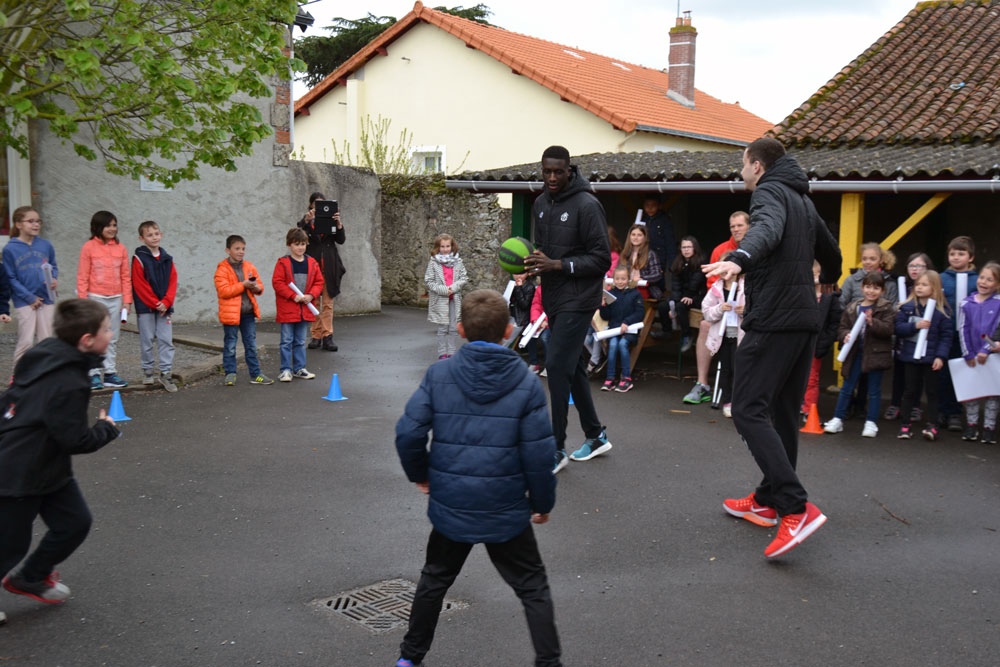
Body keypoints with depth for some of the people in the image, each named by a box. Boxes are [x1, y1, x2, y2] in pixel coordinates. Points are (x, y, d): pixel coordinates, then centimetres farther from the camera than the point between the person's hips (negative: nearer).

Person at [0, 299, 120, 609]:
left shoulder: (44, 354, -3)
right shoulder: (68, 384, -30)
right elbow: (76, 441, -24)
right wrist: (106, 428, -6)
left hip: (48, 467, 9)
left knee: (74, 523, 15)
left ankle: (31, 578, 35)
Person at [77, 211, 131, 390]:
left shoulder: (120, 249, 6)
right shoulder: (89, 247, -4)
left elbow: (126, 277, 8)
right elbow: (82, 277, -4)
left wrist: (127, 300, 4)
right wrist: (83, 301, -7)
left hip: (116, 299, 4)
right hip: (96, 298, -4)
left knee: (112, 339, 9)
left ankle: (110, 373, 15)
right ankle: (94, 374, 6)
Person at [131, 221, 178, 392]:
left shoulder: (167, 259, 8)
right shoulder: (139, 258, -5)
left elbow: (173, 282, 5)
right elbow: (140, 285, -9)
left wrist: (166, 302, -9)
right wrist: (155, 304, -12)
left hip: (164, 306, 3)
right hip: (145, 307, -3)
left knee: (166, 339, 0)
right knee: (147, 339, 5)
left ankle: (165, 373, 4)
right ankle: (147, 371, 18)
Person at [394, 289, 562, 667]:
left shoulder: (438, 375, -7)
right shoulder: (527, 383, -10)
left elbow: (408, 434, -8)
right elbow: (539, 454, -10)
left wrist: (420, 474, 11)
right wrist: (543, 502, 5)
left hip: (450, 506, 2)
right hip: (506, 511, -2)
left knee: (434, 580, 24)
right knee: (533, 589, 14)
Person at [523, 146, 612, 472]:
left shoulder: (587, 205, -13)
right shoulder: (540, 204, 11)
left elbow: (602, 259, -15)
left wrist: (558, 265, -22)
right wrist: (535, 262, 0)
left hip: (578, 299, -8)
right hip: (553, 298, 8)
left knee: (557, 365, -12)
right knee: (573, 367, 14)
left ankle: (556, 450, -3)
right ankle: (596, 436, 28)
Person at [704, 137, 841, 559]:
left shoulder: (769, 192, -6)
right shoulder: (803, 201, 21)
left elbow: (769, 228, -30)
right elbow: (831, 254, 31)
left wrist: (741, 258, -50)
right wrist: (825, 279, 54)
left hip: (772, 321, -9)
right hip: (805, 321, 10)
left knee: (749, 411, -12)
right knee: (782, 413, 15)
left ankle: (797, 508, -20)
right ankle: (767, 501, 24)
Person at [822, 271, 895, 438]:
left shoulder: (886, 308, -5)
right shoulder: (852, 307, 5)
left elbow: (888, 329, -16)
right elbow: (842, 327, 6)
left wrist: (872, 322, -30)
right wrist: (845, 335, -15)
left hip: (875, 353, -3)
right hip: (855, 353, 3)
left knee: (874, 390, 6)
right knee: (847, 388, 8)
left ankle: (871, 422, 15)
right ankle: (838, 419, 15)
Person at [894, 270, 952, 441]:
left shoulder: (941, 310, -6)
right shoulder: (907, 307, 0)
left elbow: (946, 335, -7)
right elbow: (898, 327, -5)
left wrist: (941, 356, -15)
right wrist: (915, 326, -21)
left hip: (930, 358, -2)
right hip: (910, 356, 2)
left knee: (932, 391, 6)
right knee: (909, 391, 10)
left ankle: (932, 425, 11)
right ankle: (906, 424, 18)